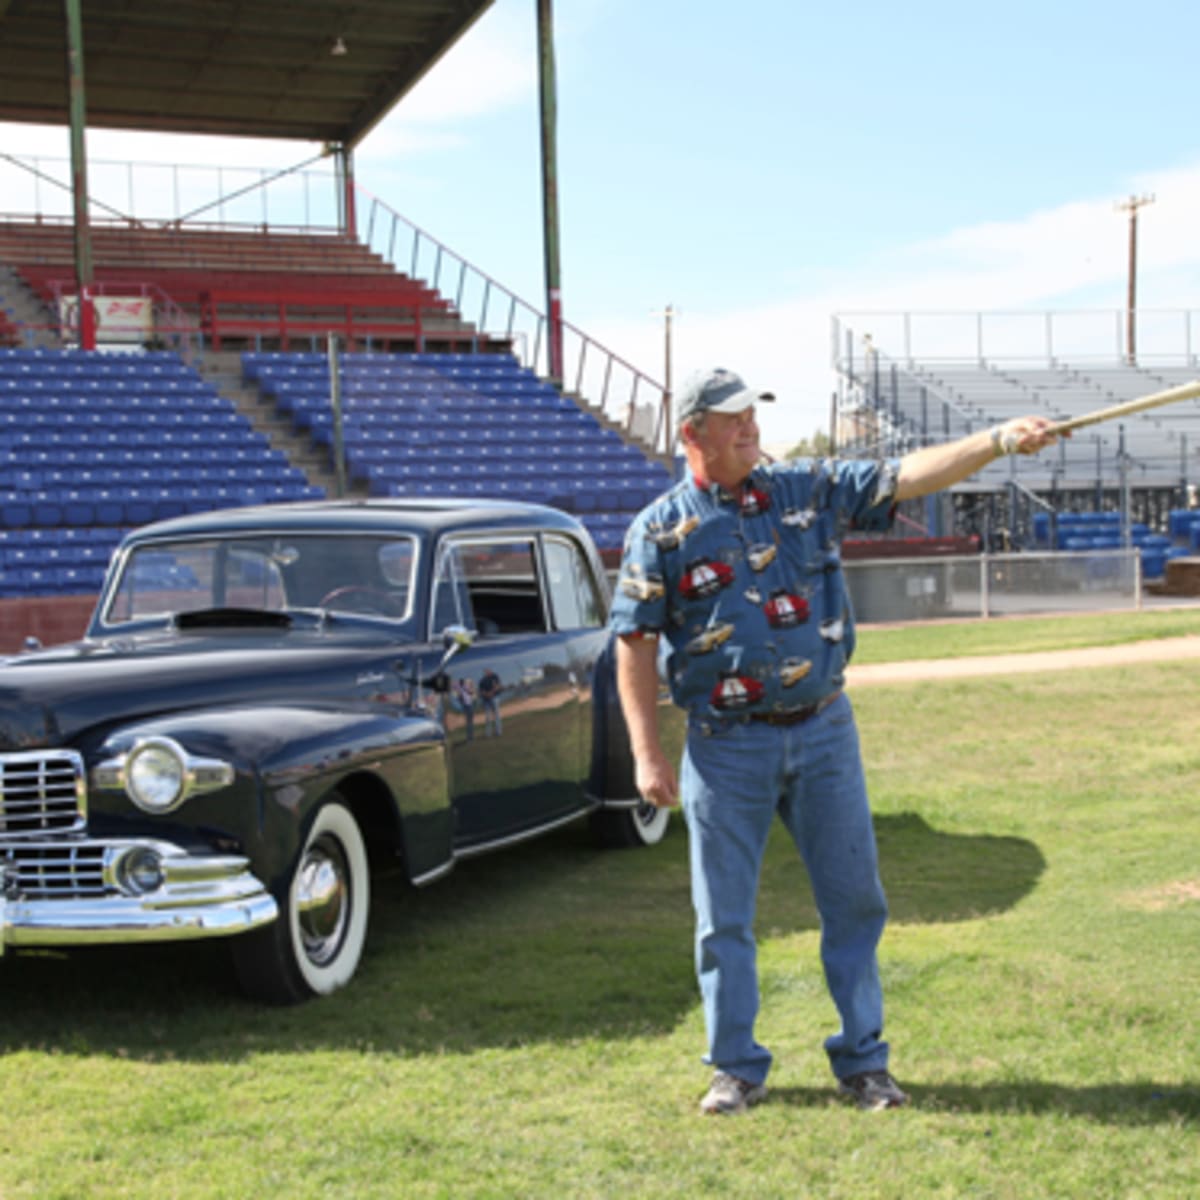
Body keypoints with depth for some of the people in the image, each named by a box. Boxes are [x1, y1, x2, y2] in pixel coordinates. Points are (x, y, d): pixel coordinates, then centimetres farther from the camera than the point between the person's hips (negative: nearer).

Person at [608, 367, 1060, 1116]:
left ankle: (863, 1061, 18)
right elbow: (636, 644, -2)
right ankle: (737, 1069, 18)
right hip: (728, 747, -2)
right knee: (724, 915, 4)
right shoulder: (662, 531, -3)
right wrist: (648, 755, -8)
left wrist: (999, 441, -15)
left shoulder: (812, 490, 5)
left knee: (854, 899, 6)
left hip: (823, 731, 2)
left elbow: (906, 477, -2)